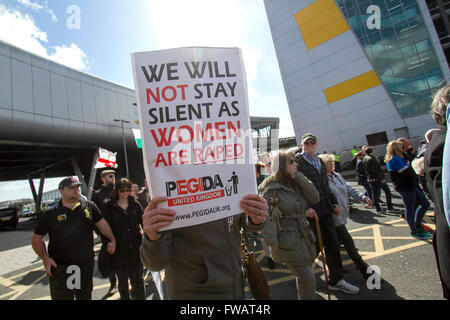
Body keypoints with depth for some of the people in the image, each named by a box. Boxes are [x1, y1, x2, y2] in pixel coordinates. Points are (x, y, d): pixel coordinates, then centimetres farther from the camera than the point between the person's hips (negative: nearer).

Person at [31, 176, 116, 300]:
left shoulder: (90, 206, 0)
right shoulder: (50, 214, -3)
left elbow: (102, 223, 4)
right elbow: (37, 239, 4)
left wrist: (112, 240, -7)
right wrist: (45, 258, -10)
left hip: (87, 265, 2)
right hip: (60, 267, -2)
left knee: (86, 296, 21)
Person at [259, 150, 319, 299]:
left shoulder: (298, 183, 8)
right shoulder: (271, 188, -15)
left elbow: (315, 198, -5)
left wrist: (298, 176, -10)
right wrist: (273, 242, -15)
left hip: (304, 236, 7)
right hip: (287, 241, -7)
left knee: (303, 277, 19)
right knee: (308, 279, -4)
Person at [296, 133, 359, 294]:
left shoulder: (320, 161, 16)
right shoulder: (297, 160, -8)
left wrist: (334, 203, 13)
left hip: (325, 210, 7)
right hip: (309, 211, -7)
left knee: (333, 245, 12)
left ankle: (336, 281, 29)